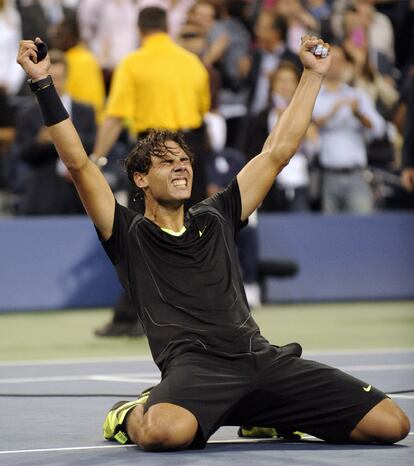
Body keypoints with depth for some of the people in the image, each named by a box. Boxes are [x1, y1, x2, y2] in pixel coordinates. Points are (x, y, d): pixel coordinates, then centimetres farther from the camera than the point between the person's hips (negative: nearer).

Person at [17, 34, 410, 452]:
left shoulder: (215, 220, 23)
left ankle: (261, 415, 13)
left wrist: (313, 74, 28)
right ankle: (131, 417, -2)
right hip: (193, 366, -5)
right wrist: (43, 84, -3)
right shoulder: (129, 235, 12)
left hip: (263, 358, 5)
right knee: (167, 432, -43)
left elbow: (277, 152, 27)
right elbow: (78, 164, 2)